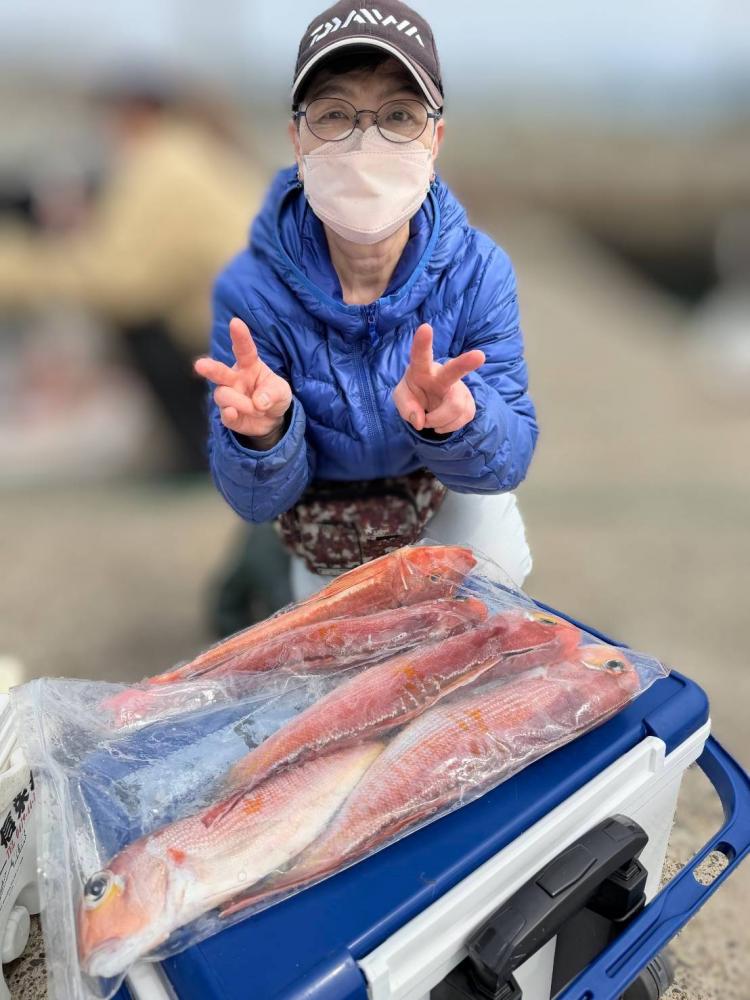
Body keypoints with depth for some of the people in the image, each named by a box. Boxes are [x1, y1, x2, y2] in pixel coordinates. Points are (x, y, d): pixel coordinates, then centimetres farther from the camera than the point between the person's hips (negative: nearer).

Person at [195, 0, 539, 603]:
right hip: (322, 519, 0)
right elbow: (255, 500, -25)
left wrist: (456, 420, -49)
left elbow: (512, 458, -25)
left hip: (451, 501, 1)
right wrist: (264, 435, -49)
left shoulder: (479, 271, -27)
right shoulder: (251, 291, -30)